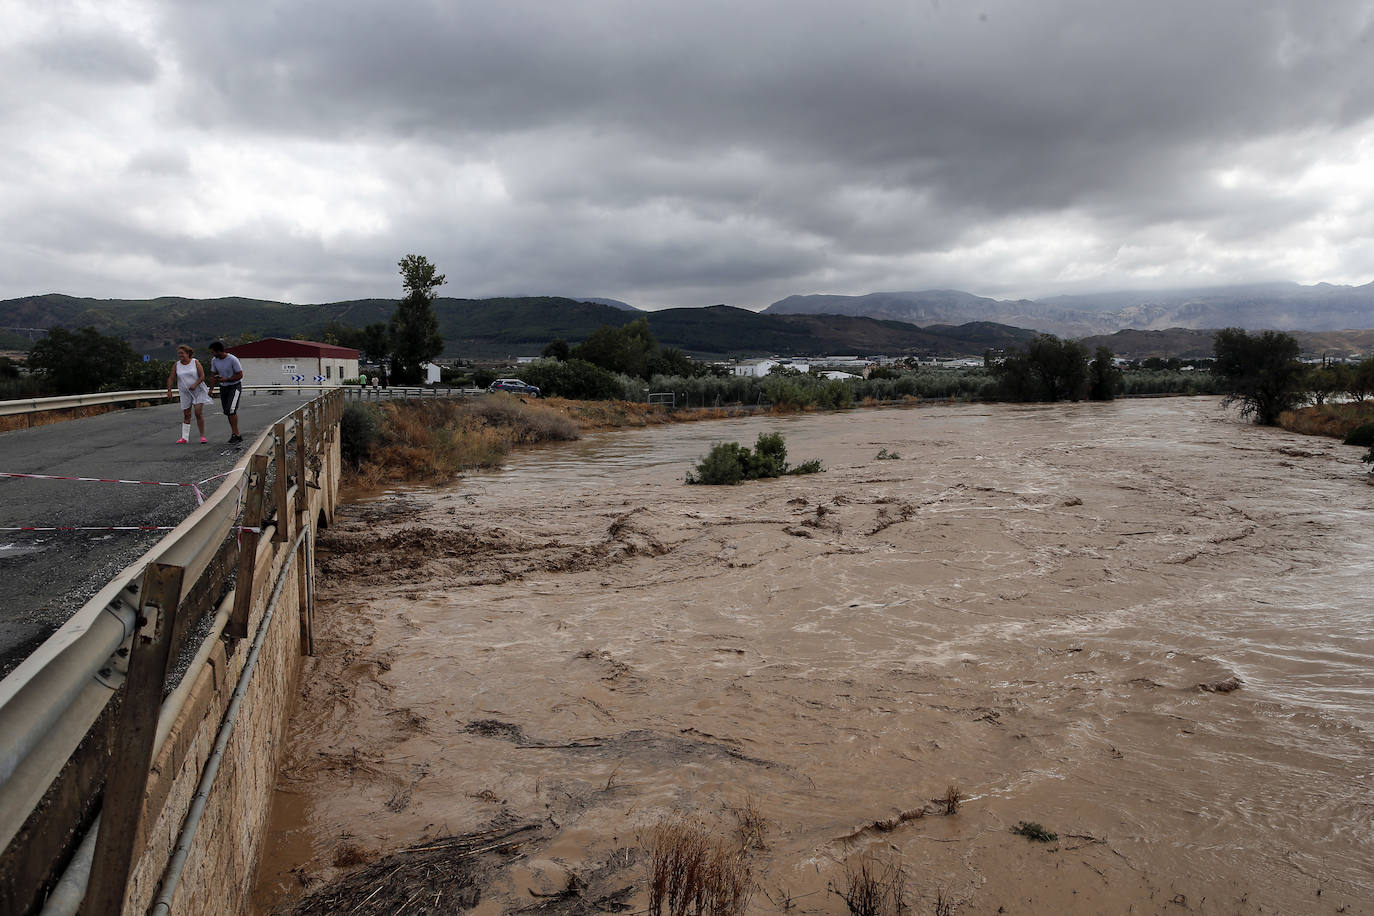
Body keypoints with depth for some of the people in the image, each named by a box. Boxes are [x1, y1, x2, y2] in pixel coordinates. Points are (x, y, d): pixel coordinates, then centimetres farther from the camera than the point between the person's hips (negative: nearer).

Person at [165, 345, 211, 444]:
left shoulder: (195, 362, -6)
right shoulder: (176, 365, 0)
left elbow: (202, 376, -9)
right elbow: (171, 378, 0)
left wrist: (195, 384, -24)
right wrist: (169, 391, -11)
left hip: (198, 391, -3)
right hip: (185, 393, 3)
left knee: (198, 412, -12)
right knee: (186, 415, 6)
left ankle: (202, 436, -4)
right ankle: (185, 438, 11)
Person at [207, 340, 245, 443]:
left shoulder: (233, 360, -18)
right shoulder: (214, 360, 0)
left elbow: (240, 375, -15)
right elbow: (213, 376, 9)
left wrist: (226, 379, -20)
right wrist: (211, 390, 2)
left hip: (235, 386, -7)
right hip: (223, 388, 7)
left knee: (231, 410, -20)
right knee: (228, 412, 6)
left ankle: (235, 434, -13)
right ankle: (237, 436, 13)